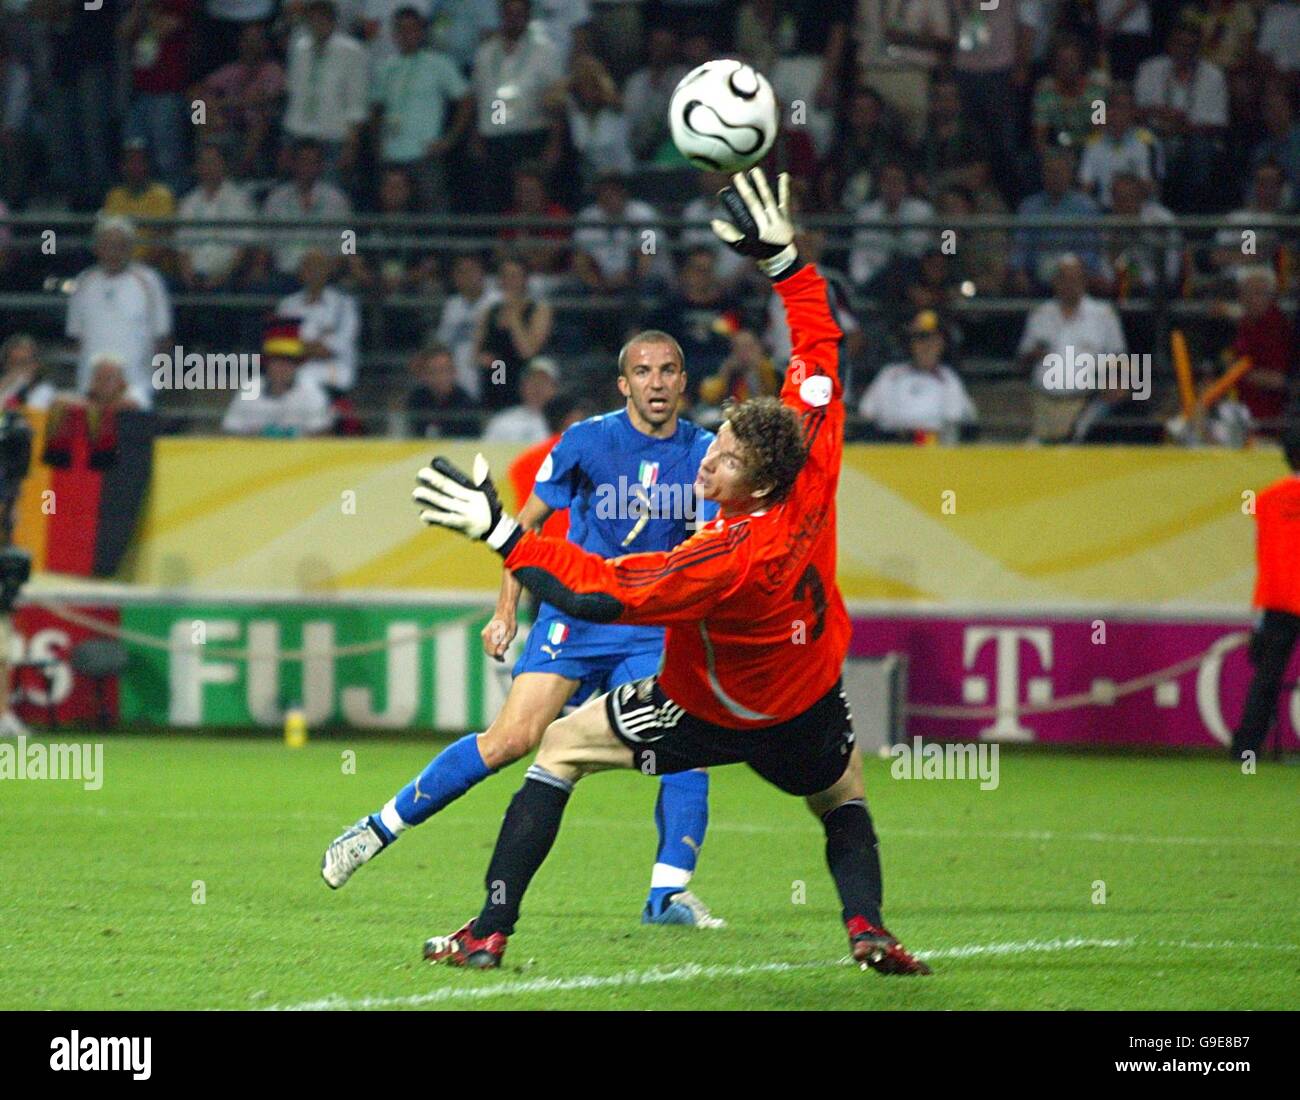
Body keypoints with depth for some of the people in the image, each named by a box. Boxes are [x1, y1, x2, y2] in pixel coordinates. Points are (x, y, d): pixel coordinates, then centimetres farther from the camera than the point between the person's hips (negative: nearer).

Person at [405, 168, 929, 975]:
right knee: (845, 797, 33)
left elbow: (596, 592, -36)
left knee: (562, 747, 7)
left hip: (708, 717, -6)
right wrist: (783, 257, -10)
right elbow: (819, 343, -11)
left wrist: (501, 532, -36)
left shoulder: (730, 558, -38)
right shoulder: (817, 472, -23)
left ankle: (490, 932, 3)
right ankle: (869, 929, 4)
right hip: (808, 717, 6)